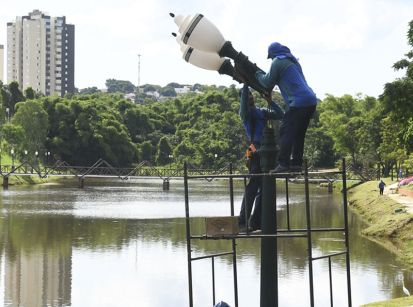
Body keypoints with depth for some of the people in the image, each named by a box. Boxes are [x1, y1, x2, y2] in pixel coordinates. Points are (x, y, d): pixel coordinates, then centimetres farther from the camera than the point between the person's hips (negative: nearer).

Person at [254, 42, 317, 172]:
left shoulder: (278, 62, 1)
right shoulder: (293, 61, 28)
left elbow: (268, 82, 3)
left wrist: (259, 74, 22)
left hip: (298, 102, -8)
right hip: (311, 101, 9)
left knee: (285, 132, -6)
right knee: (298, 134, 13)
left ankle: (283, 164, -13)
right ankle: (296, 163, 12)